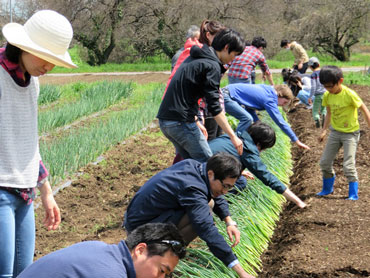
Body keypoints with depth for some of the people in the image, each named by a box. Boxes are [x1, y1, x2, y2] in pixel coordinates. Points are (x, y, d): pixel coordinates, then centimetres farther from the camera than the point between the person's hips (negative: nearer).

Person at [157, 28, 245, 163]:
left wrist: (197, 122, 25)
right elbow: (214, 107, -18)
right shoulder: (212, 66, -12)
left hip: (164, 119, 10)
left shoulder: (195, 58, 19)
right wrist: (233, 136, -18)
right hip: (180, 121, -10)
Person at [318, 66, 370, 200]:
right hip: (335, 132, 6)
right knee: (324, 162, 9)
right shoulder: (327, 96, -5)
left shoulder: (349, 94, -23)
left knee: (348, 165, -12)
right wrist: (324, 130, 7)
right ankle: (327, 189, 29)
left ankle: (353, 194, 2)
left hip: (350, 133, -6)